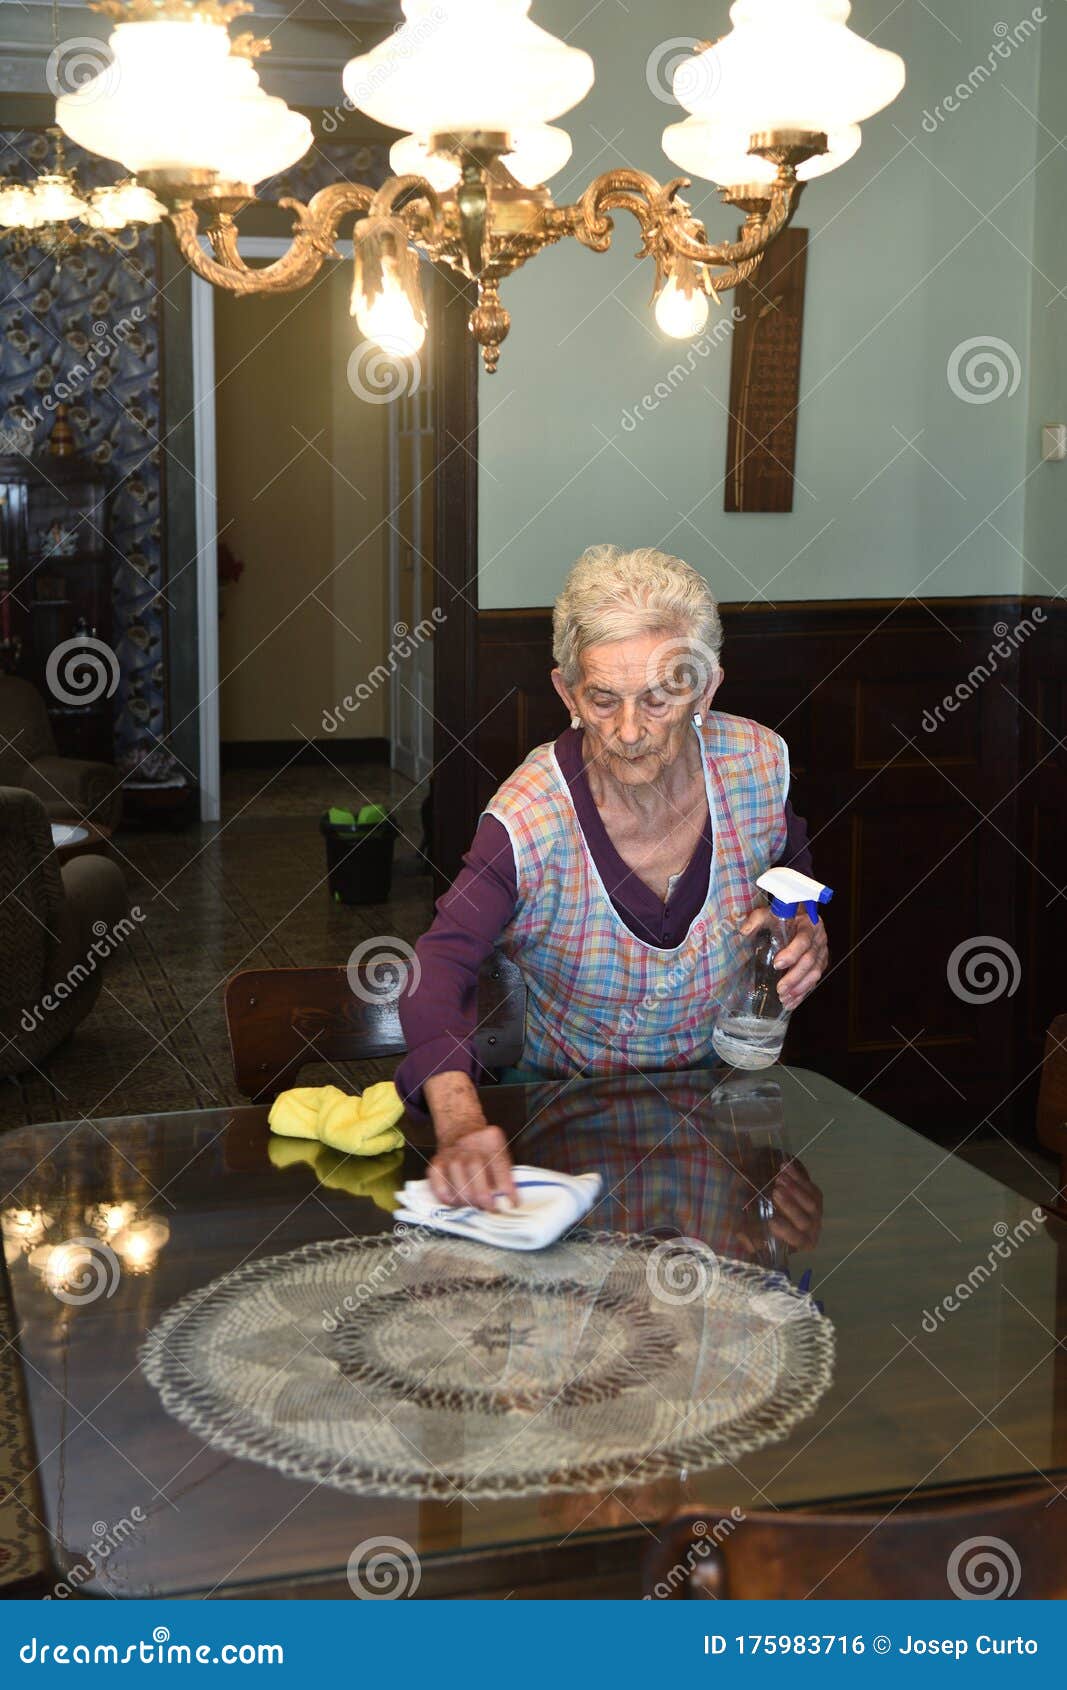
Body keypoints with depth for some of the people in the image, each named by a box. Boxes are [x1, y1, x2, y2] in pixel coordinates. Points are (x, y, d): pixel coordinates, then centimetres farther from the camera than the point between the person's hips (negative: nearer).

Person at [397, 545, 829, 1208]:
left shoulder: (759, 764, -11)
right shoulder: (531, 818, -23)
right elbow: (442, 966, -31)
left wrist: (805, 936, -12)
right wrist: (460, 1122, -50)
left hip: (717, 1082, 3)